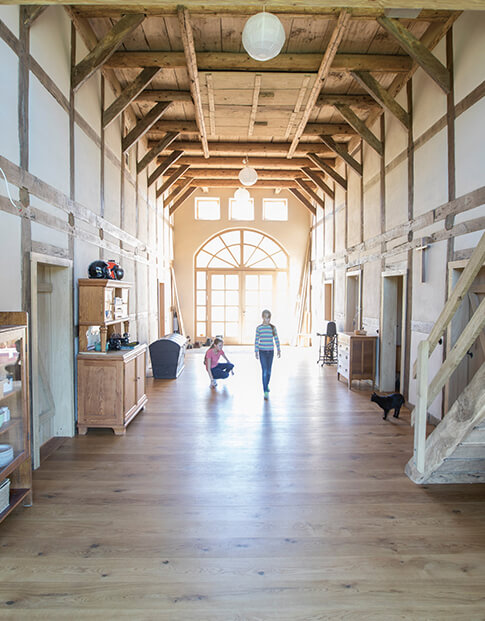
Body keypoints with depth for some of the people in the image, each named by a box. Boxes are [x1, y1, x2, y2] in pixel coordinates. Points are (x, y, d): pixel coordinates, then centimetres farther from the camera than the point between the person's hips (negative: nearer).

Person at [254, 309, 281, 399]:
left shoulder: (273, 327, 3)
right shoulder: (259, 328, -1)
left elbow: (276, 339, 7)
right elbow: (256, 340, 2)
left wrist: (279, 350, 6)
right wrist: (256, 352, 0)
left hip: (270, 351, 2)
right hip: (262, 351, -2)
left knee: (269, 371, 11)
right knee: (264, 371, -8)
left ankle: (267, 385, 37)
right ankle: (266, 391, -5)